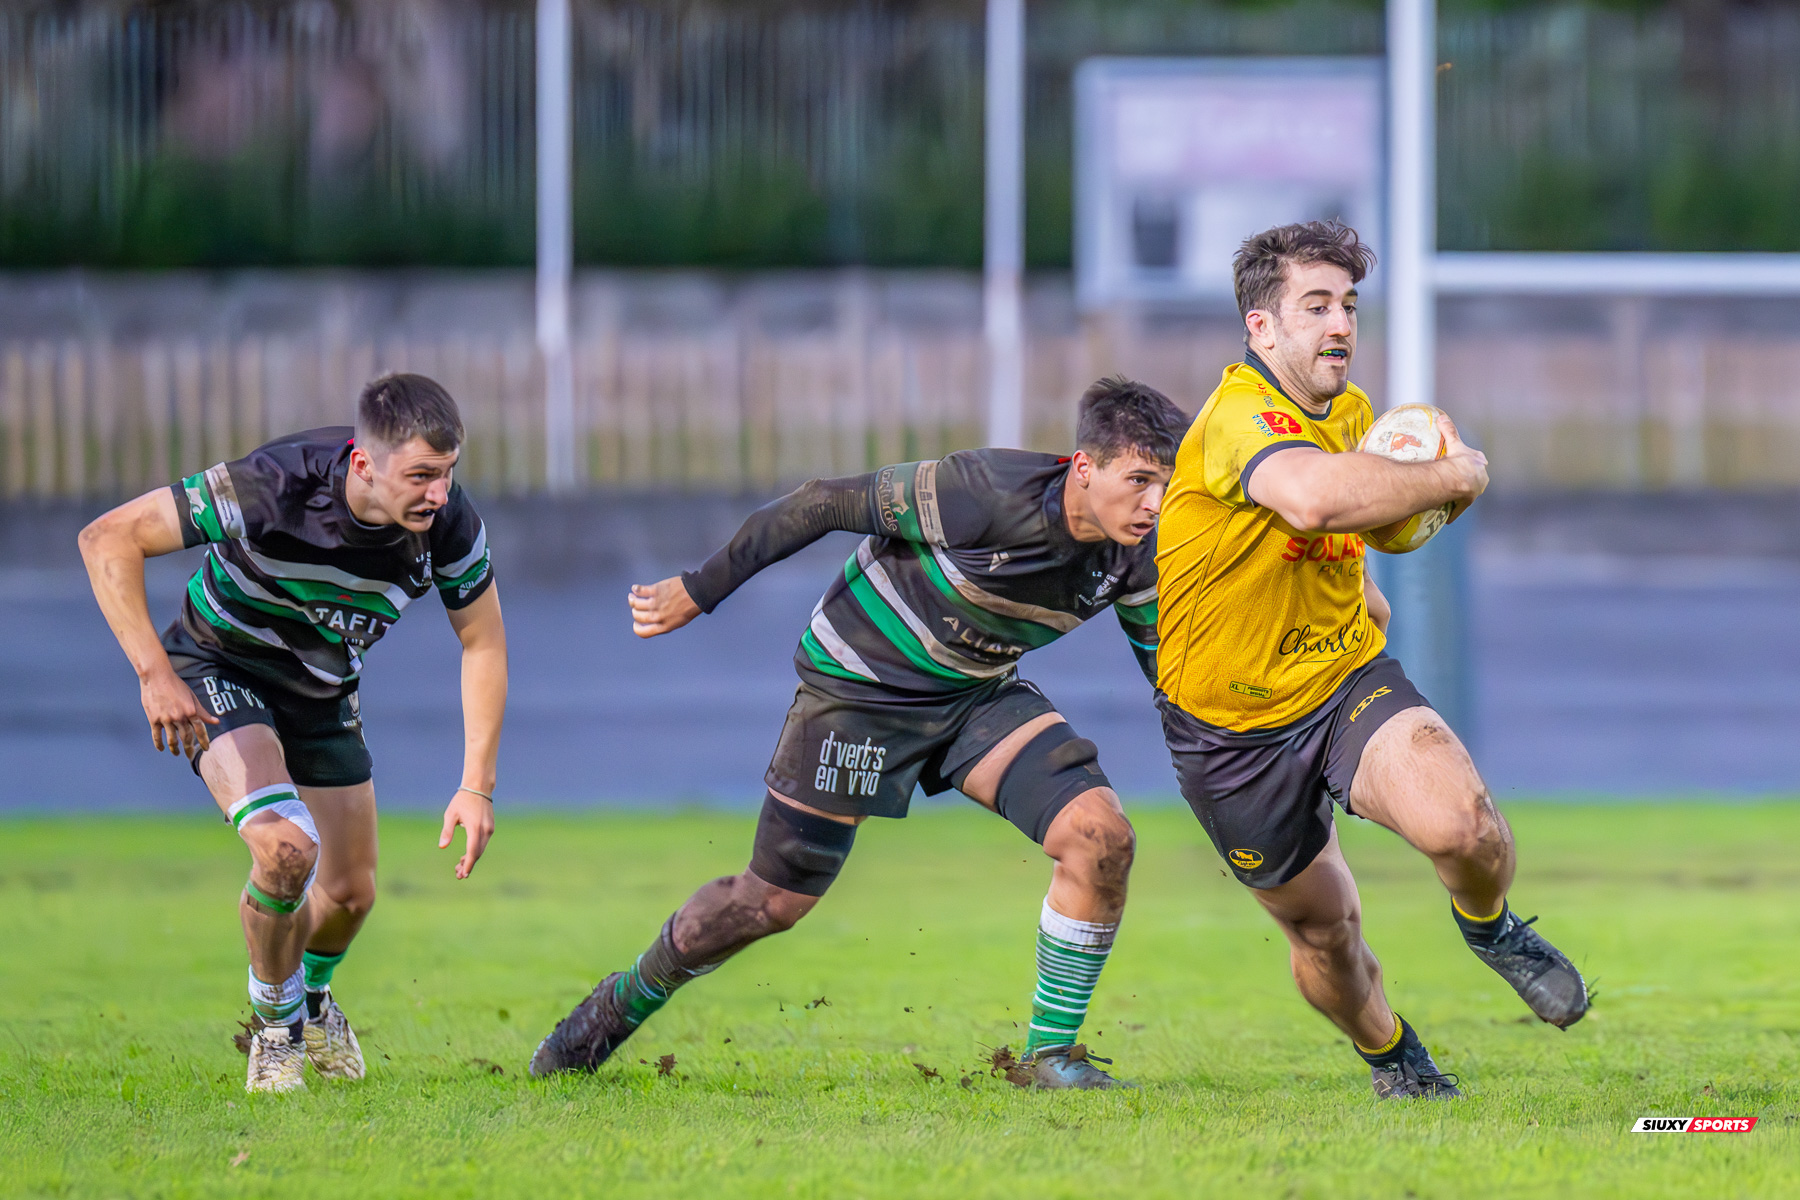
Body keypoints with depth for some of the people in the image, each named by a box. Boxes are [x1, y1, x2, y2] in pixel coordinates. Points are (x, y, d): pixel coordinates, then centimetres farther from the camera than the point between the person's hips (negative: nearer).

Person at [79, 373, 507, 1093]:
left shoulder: (450, 524, -23)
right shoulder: (270, 489, -36)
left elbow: (482, 641, -6)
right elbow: (107, 539, -29)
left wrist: (477, 786, -14)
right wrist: (154, 675, -35)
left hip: (323, 694, 5)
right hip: (220, 673, -5)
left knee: (350, 893, 10)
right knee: (286, 846, -27)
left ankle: (311, 991, 47)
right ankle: (275, 1021, 0)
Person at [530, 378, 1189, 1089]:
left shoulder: (1135, 558, -15)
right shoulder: (988, 492, -32)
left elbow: (1165, 663, 2)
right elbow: (825, 504, -22)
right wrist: (697, 593, -16)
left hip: (978, 695, 5)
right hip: (860, 683, -5)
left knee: (1101, 837, -17)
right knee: (774, 901, 1)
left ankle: (1051, 1056, -2)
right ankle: (623, 1003, 29)